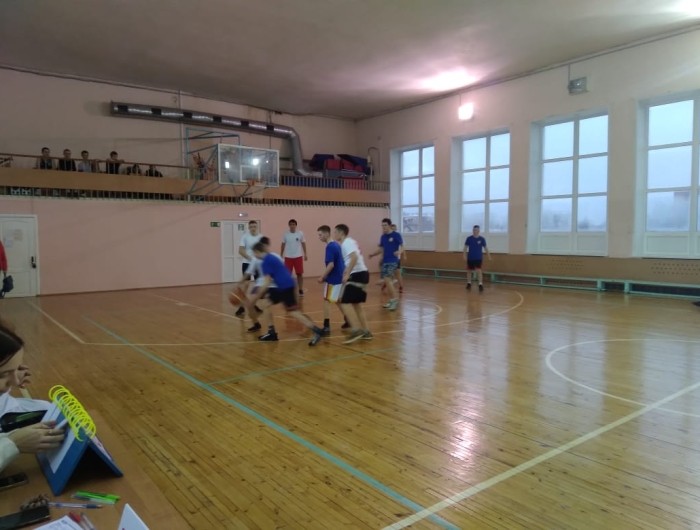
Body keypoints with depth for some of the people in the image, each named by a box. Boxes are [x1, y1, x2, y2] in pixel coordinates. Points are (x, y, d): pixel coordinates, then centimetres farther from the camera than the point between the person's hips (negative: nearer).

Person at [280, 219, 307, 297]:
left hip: (298, 256, 0)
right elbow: (283, 245, 8)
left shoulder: (300, 233, -2)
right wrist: (281, 255, 8)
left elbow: (303, 244, 5)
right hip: (288, 257, 1)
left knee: (300, 274, 3)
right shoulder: (285, 234, 0)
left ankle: (301, 290, 13)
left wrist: (305, 254, 2)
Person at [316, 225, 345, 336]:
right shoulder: (336, 245, 12)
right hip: (340, 277, 9)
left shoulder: (330, 247, -17)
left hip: (333, 278, -9)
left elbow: (331, 265, -24)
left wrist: (322, 277, -16)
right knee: (339, 301, 22)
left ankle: (326, 327, -6)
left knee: (327, 301, -5)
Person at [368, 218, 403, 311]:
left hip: (393, 261, -7)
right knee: (386, 281, 8)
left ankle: (395, 300, -11)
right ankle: (391, 300, 19)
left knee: (388, 280, -18)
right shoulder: (383, 237, 12)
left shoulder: (396, 235, -7)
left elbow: (402, 247, -9)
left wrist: (399, 252, -31)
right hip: (384, 261, 7)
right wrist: (372, 254, 1)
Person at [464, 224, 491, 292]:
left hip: (478, 258, -1)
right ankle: (469, 283, 26)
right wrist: (465, 256, -4)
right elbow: (465, 247, 1)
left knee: (479, 270, -13)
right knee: (469, 271, 11)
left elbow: (485, 247, 4)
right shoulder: (469, 238, -4)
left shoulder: (482, 239, -3)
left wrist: (489, 256, 4)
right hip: (470, 258, 1)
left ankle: (480, 284, -12)